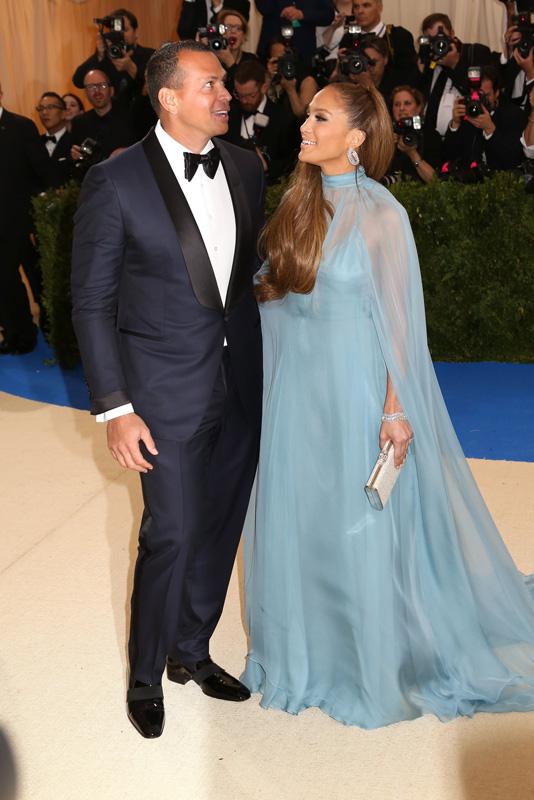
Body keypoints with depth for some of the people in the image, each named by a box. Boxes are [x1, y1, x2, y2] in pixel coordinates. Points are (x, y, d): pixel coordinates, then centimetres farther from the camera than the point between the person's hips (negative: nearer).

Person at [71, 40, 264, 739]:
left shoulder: (245, 167, 4)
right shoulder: (116, 181, -11)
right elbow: (92, 302, -9)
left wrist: (261, 360, 9)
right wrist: (115, 409, -12)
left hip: (241, 385, 5)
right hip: (169, 391, -5)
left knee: (221, 528, 14)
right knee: (172, 536, 0)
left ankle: (191, 651, 36)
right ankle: (145, 676, 24)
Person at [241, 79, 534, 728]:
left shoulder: (379, 214, -13)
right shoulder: (299, 202, 5)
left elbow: (397, 320, -13)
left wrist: (396, 409, -15)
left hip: (355, 388, -6)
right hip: (295, 383, 6)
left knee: (361, 528, 6)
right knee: (295, 520, 14)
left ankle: (373, 666, 26)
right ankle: (305, 650, 34)